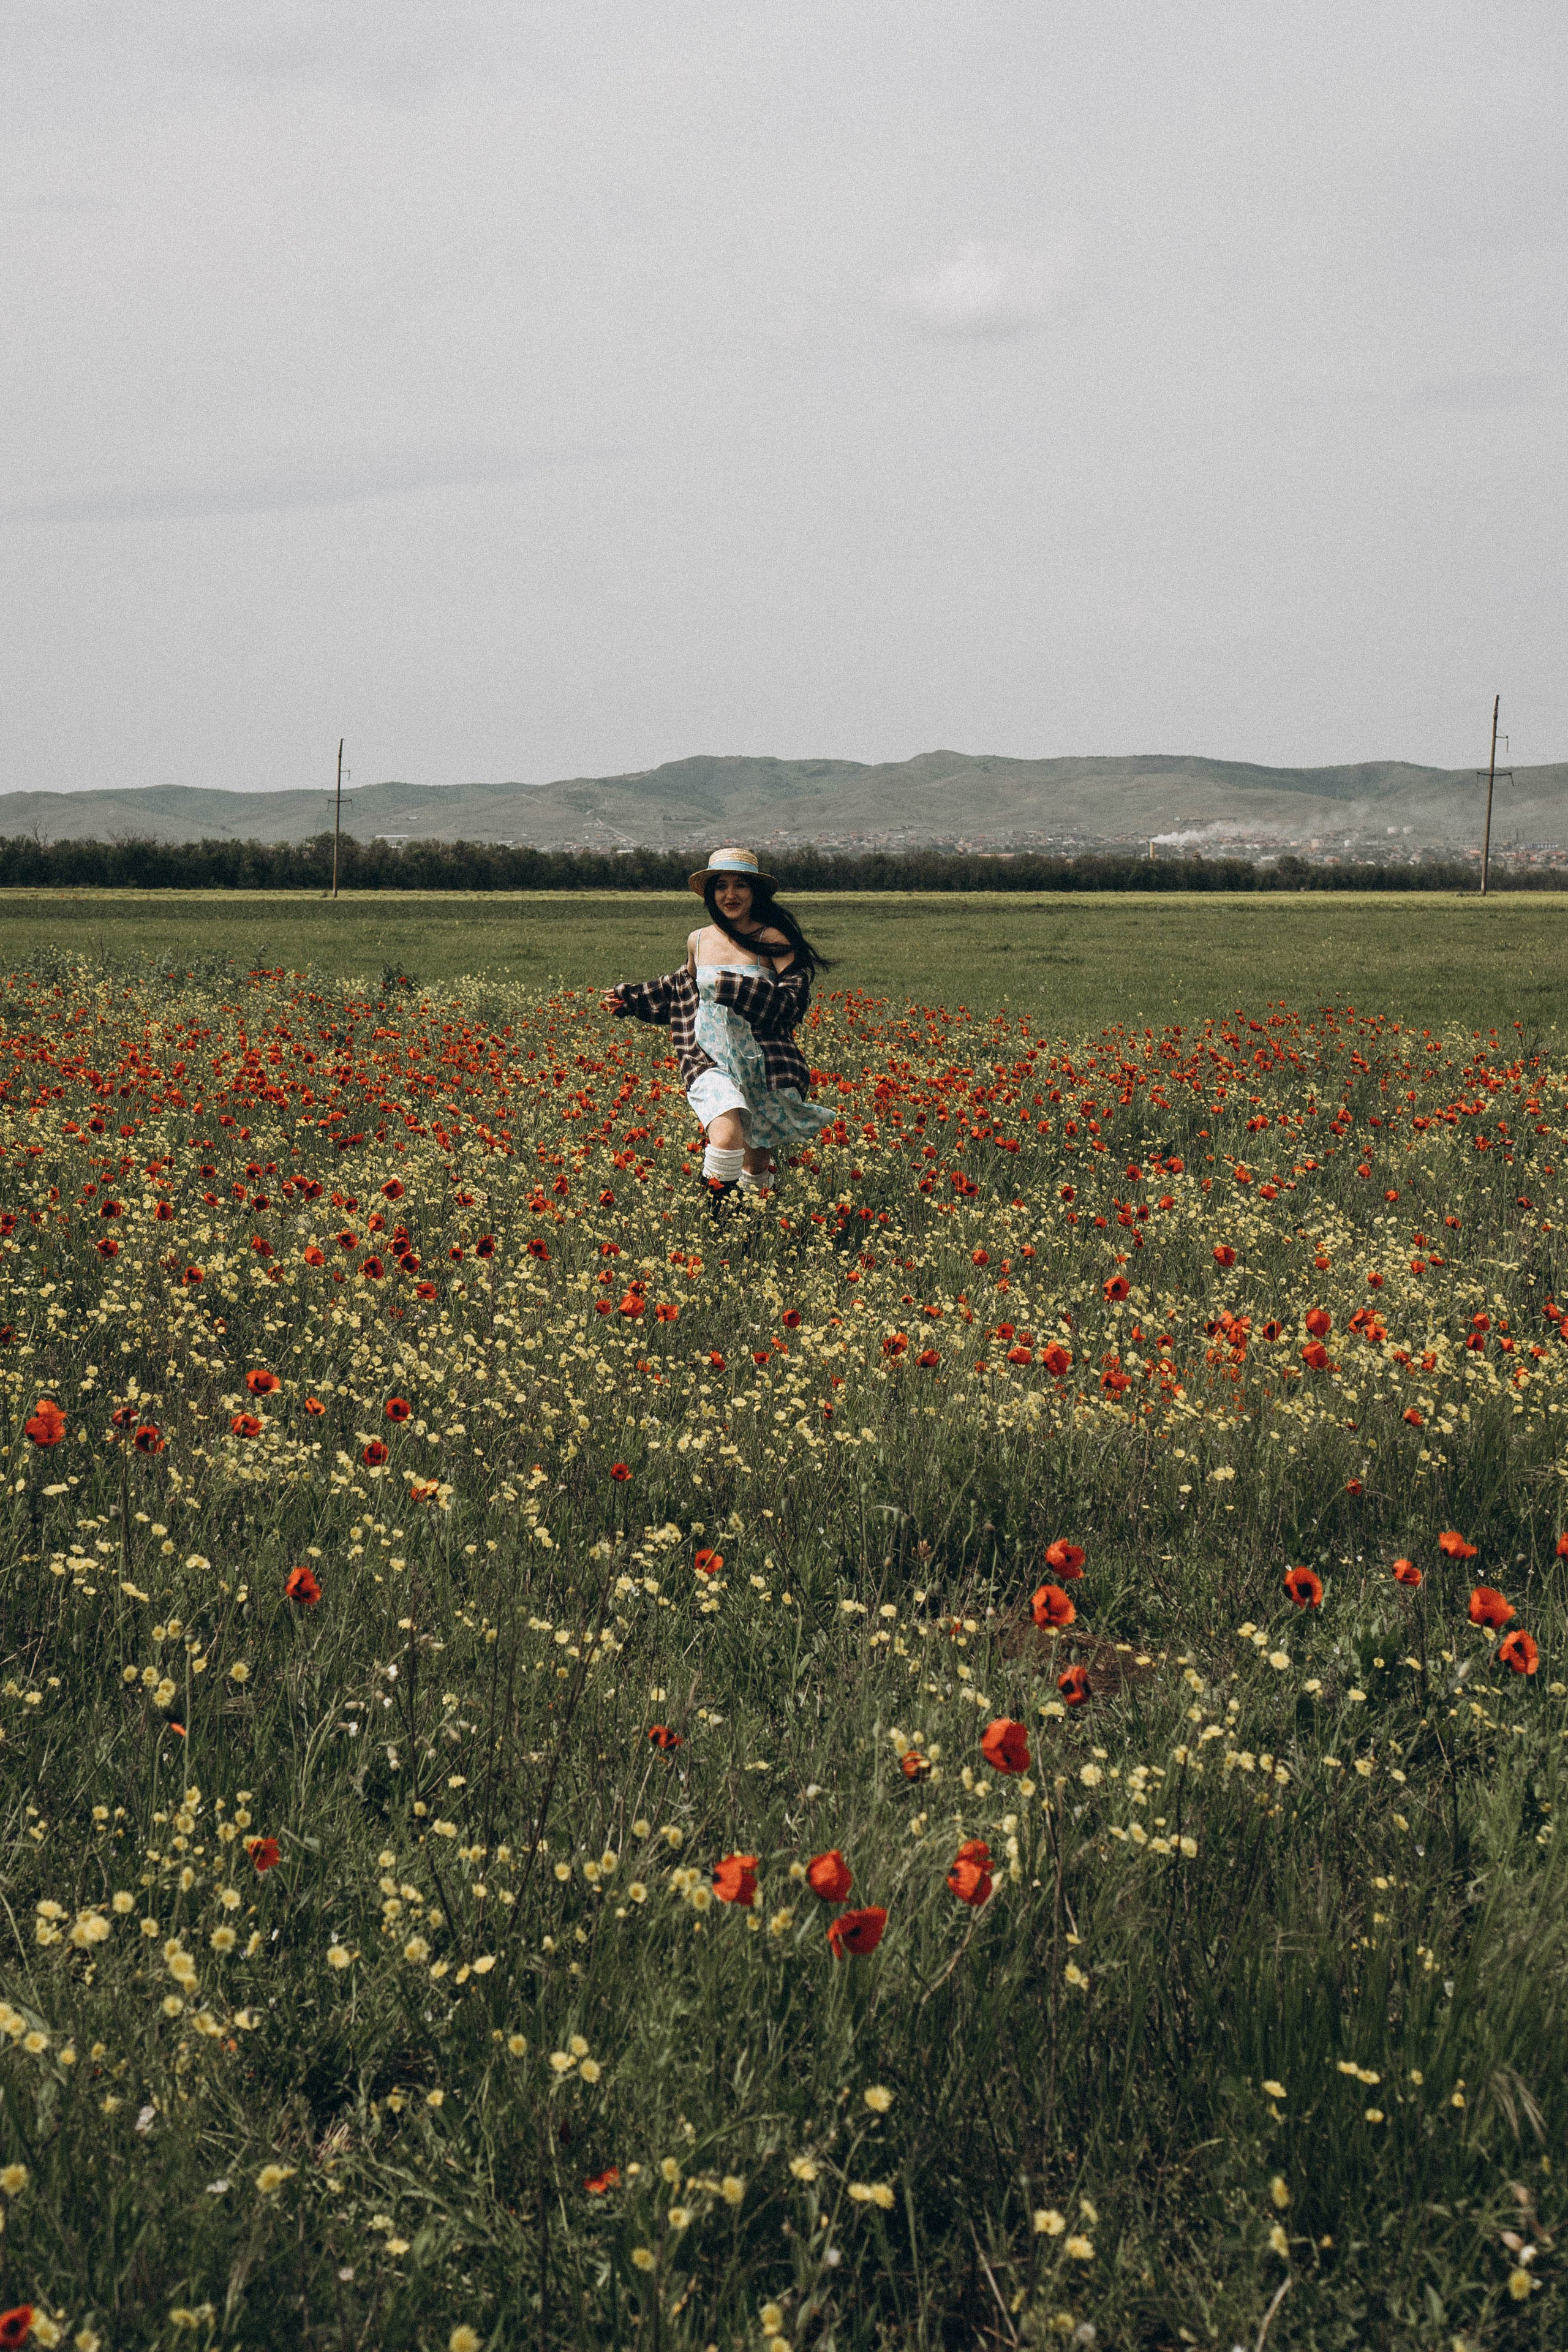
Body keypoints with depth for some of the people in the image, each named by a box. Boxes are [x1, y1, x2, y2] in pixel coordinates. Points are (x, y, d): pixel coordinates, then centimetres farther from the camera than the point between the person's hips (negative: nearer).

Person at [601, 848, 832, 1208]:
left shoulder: (772, 939, -4)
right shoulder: (699, 941, 8)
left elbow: (794, 1000, -13)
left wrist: (735, 988, -22)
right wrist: (628, 999, 31)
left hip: (761, 1059, -1)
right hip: (710, 1058, 1)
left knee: (757, 1173, 8)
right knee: (727, 1136, -29)